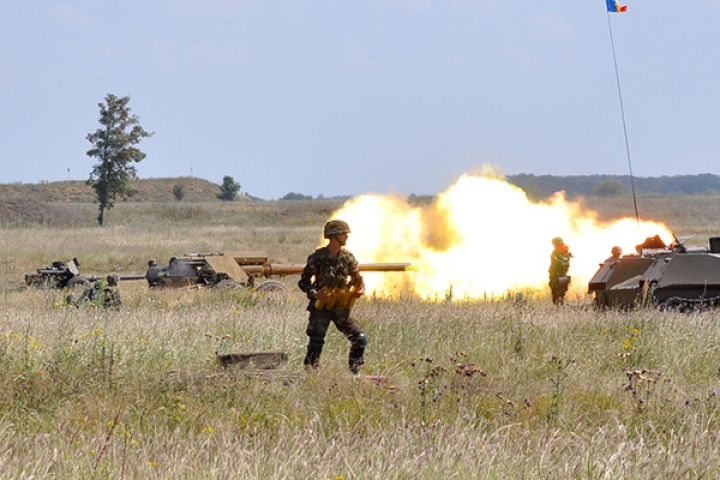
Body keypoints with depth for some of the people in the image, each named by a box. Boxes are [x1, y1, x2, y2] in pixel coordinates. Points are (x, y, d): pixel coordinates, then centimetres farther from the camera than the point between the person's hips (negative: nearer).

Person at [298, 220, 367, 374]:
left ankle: (355, 372, 12)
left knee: (360, 339, -5)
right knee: (315, 344, -7)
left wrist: (361, 289, -10)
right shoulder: (318, 257, -10)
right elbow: (304, 281, -6)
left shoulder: (347, 257, 2)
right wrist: (314, 293, -24)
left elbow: (356, 278, 13)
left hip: (341, 308, 4)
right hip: (321, 306, -4)